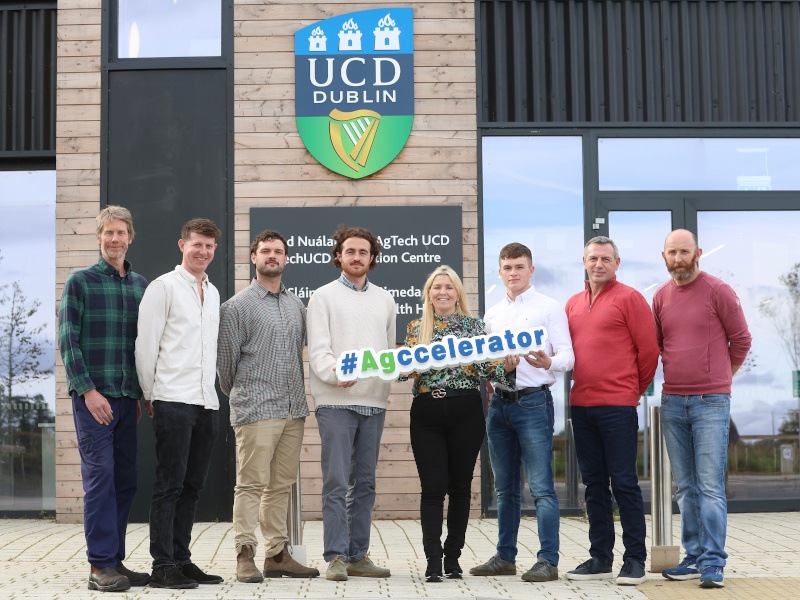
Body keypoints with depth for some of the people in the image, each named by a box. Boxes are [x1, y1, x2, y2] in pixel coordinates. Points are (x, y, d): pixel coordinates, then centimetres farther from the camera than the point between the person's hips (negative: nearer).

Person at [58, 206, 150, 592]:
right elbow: (68, 341, -6)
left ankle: (115, 560, 17)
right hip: (92, 396, -5)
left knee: (124, 481, 8)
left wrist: (143, 393, 9)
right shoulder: (80, 282, -1)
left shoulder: (141, 285, 12)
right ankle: (101, 566, -3)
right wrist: (88, 390, -13)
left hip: (128, 397, 5)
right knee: (100, 477, -7)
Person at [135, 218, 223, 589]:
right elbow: (146, 345, -5)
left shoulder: (213, 292, 18)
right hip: (173, 401, -7)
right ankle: (163, 566, 0)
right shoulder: (164, 287, -3)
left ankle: (181, 559, 17)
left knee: (192, 486, 10)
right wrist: (150, 395, -3)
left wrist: (212, 389, 17)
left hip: (207, 402, 7)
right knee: (169, 485, -4)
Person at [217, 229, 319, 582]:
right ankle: (245, 555, -2)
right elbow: (226, 358, 2)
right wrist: (236, 395, 11)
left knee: (281, 485, 10)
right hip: (256, 408, -6)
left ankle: (277, 554, 15)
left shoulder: (297, 305, 15)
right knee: (251, 484, -6)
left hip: (294, 409, 6)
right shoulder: (238, 306, -2)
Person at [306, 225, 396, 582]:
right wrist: (336, 373, -24)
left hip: (374, 401, 5)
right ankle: (336, 557, -2)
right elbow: (317, 350, -8)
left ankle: (358, 556, 15)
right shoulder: (324, 296, 2)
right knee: (337, 482, -6)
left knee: (364, 483, 9)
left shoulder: (384, 299, 16)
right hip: (336, 401, -5)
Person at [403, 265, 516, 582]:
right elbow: (407, 369, 4)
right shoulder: (416, 328, 9)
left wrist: (505, 366, -18)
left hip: (466, 411, 0)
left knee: (460, 485, 6)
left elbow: (483, 368, 1)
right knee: (433, 487, -5)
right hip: (427, 413, 0)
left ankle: (453, 556, 17)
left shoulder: (474, 325, 6)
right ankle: (433, 559, -3)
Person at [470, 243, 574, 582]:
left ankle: (548, 561, -3)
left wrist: (549, 362, -28)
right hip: (499, 402, 6)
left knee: (541, 487, -7)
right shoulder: (492, 315, 15)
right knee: (505, 488, 13)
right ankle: (505, 558, 22)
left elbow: (567, 355, -8)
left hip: (533, 401, -6)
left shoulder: (549, 308, -1)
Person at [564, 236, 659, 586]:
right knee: (594, 484, 10)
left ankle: (635, 559, 5)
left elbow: (648, 350, -3)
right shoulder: (573, 304, 14)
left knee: (623, 482, -3)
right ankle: (600, 558, 18)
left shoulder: (628, 298, -4)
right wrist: (580, 384, 14)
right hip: (581, 405, 6)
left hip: (617, 406, -6)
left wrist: (635, 388, 5)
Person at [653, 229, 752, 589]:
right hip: (672, 402, 5)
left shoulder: (718, 291, -4)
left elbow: (741, 339, 2)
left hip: (711, 401, -5)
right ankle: (694, 558, 16)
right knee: (685, 488, 9)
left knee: (710, 487, -8)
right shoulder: (660, 297, 10)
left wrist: (719, 377, 11)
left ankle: (713, 564, -5)